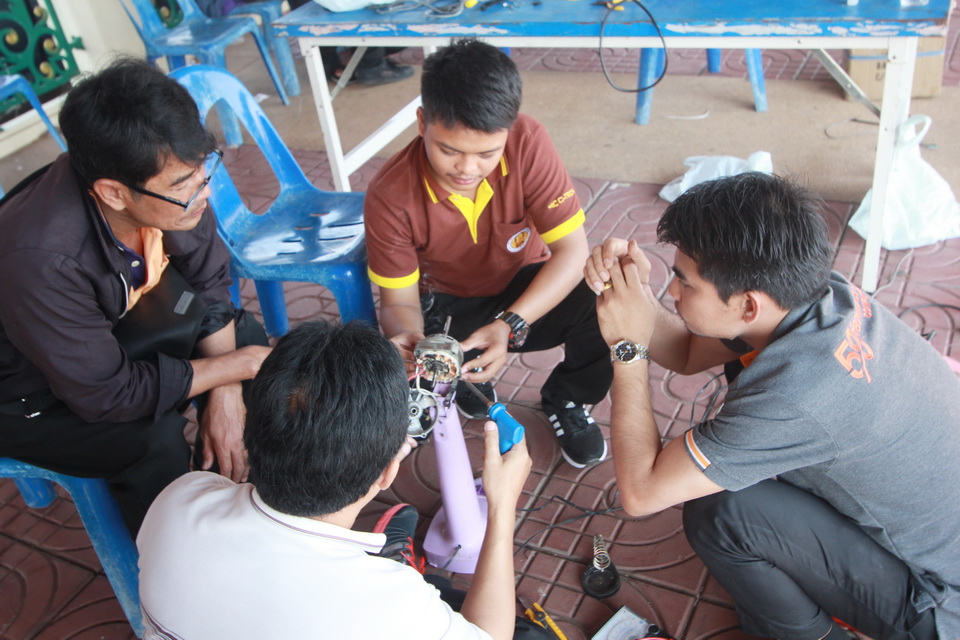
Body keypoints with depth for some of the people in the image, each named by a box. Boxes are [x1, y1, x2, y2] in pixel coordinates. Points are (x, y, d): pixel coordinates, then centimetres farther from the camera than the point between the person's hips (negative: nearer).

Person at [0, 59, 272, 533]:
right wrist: (241, 365, -25)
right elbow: (107, 395, -32)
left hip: (118, 329, 7)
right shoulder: (40, 262, -41)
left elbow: (209, 280, -9)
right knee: (157, 443, -27)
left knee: (250, 338, -4)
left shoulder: (168, 181, -25)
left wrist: (225, 392, -18)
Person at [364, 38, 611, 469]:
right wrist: (407, 339, -40)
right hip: (443, 302, 0)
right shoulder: (390, 197, -25)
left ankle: (566, 400, 5)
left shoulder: (527, 143, -25)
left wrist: (511, 324, -40)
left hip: (524, 291, 1)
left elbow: (572, 248, -25)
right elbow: (399, 301, -15)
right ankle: (466, 377, 12)